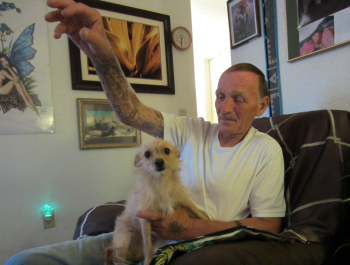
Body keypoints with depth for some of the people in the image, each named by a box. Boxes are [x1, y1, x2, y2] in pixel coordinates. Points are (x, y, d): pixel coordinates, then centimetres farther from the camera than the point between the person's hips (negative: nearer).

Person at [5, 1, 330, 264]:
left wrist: (193, 228, -18)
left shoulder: (267, 150, -2)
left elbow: (268, 225, -5)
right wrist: (104, 57, -23)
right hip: (152, 232, 4)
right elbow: (131, 112, -5)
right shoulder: (191, 130, 4)